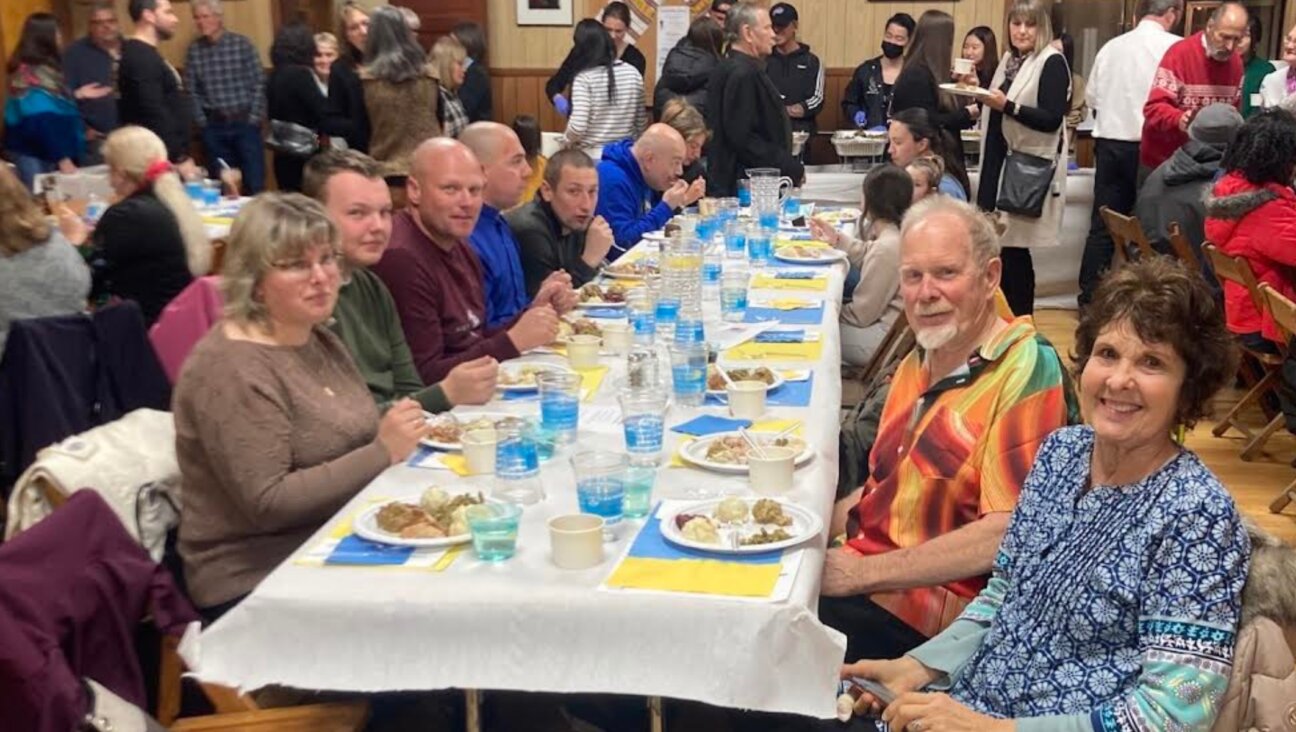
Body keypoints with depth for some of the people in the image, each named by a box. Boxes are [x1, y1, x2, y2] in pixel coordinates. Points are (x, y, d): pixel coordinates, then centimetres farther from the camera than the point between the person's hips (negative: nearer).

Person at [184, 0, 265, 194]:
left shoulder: (241, 43, -4)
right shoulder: (194, 50, 1)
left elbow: (258, 83, -3)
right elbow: (192, 91, 5)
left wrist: (254, 117, -7)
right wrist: (201, 121, 0)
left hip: (245, 122, -2)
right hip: (213, 126, 2)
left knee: (254, 183, 0)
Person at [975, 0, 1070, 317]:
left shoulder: (1053, 63, -9)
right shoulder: (1009, 59, 13)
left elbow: (1052, 119, -17)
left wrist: (1007, 105, -24)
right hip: (1000, 163, 7)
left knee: (1014, 247, -5)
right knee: (996, 244, 8)